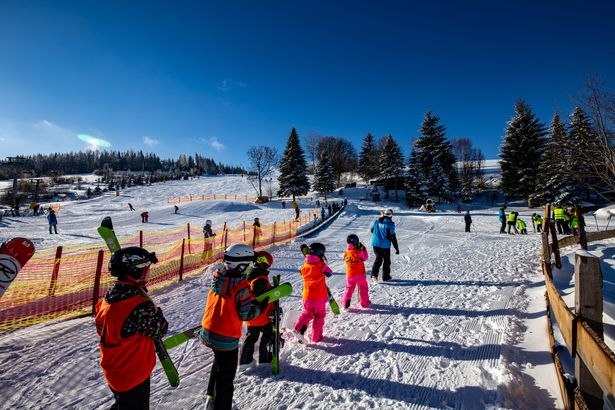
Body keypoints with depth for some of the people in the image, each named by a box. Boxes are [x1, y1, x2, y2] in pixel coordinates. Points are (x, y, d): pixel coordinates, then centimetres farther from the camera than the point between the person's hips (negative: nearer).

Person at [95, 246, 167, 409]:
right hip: (134, 375, -7)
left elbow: (101, 329, 7)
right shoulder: (141, 306, -36)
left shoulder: (107, 299, -10)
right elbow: (160, 330, -21)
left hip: (113, 370, 7)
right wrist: (155, 311, -7)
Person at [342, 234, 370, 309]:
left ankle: (346, 302, 11)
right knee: (363, 288, 16)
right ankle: (364, 303, 25)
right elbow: (365, 257, -4)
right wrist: (364, 249, 3)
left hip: (349, 275, 4)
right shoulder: (359, 251, -16)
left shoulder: (346, 253, -3)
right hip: (360, 274, -3)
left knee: (349, 288, 17)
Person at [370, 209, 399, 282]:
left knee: (378, 259, 19)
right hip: (385, 246, -4)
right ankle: (385, 276, 24)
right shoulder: (390, 224, -14)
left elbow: (371, 230, 13)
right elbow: (392, 237, -13)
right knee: (386, 260, 15)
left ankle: (374, 274, 4)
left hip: (375, 244, 4)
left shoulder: (376, 221, -1)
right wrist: (396, 248, -6)